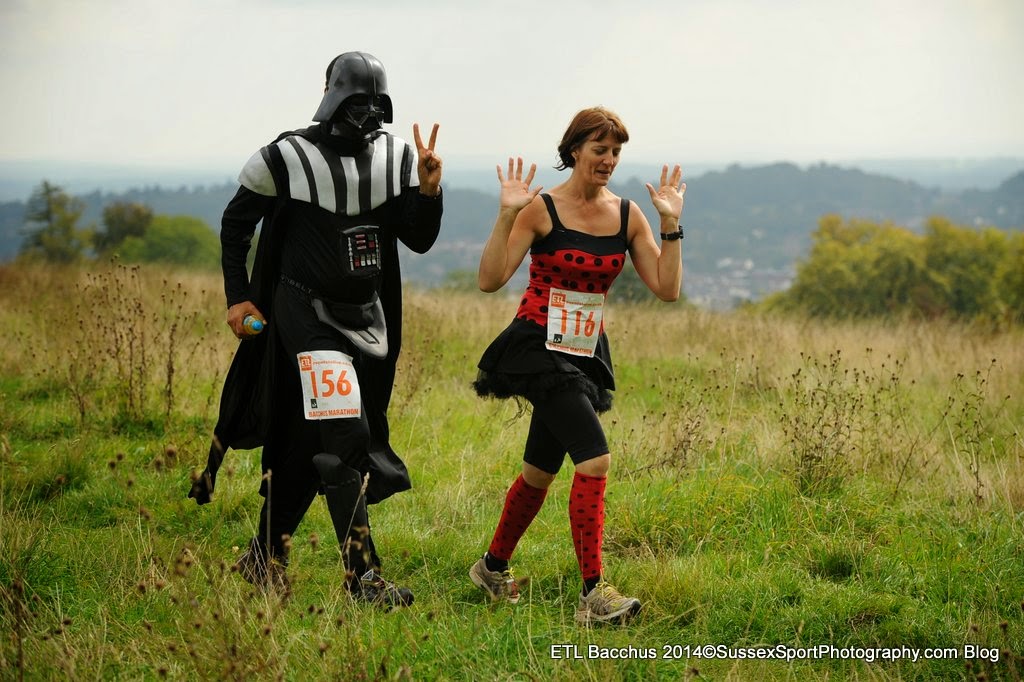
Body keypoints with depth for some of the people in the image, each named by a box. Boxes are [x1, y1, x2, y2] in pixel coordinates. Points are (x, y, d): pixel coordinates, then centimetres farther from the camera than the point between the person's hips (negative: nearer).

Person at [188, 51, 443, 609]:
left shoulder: (398, 158, 0)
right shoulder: (286, 159, -11)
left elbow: (419, 241, 1)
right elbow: (235, 224, 3)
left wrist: (428, 191, -17)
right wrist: (238, 298, -2)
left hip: (369, 317, 5)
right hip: (308, 314, -5)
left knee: (308, 444, 13)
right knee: (343, 438, -18)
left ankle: (265, 557, 29)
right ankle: (362, 576, -16)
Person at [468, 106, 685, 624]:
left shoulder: (627, 215, 6)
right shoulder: (541, 209, -9)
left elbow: (667, 289, 1)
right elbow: (491, 280, -15)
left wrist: (670, 224, -5)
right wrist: (507, 215, -22)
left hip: (587, 354, 6)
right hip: (538, 347, -6)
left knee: (541, 470, 16)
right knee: (595, 459, -21)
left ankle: (493, 567, 38)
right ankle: (593, 594, -17)